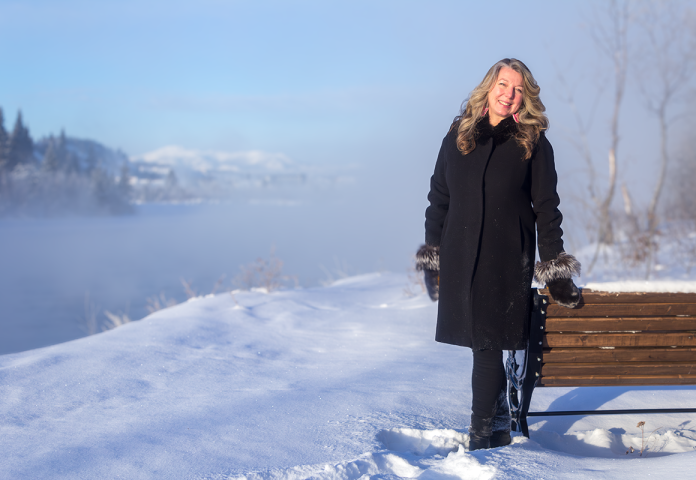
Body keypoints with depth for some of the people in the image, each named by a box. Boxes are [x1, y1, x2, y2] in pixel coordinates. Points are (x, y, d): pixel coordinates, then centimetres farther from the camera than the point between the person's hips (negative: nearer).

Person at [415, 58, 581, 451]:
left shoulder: (533, 144, 1)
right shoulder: (458, 137, 9)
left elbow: (546, 209, 2)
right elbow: (438, 199, 12)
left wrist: (556, 272, -2)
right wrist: (432, 259, 8)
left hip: (508, 262, -3)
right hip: (460, 259, 3)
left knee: (488, 346, -8)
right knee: (482, 345, 7)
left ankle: (481, 435, 0)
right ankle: (499, 426, 22)